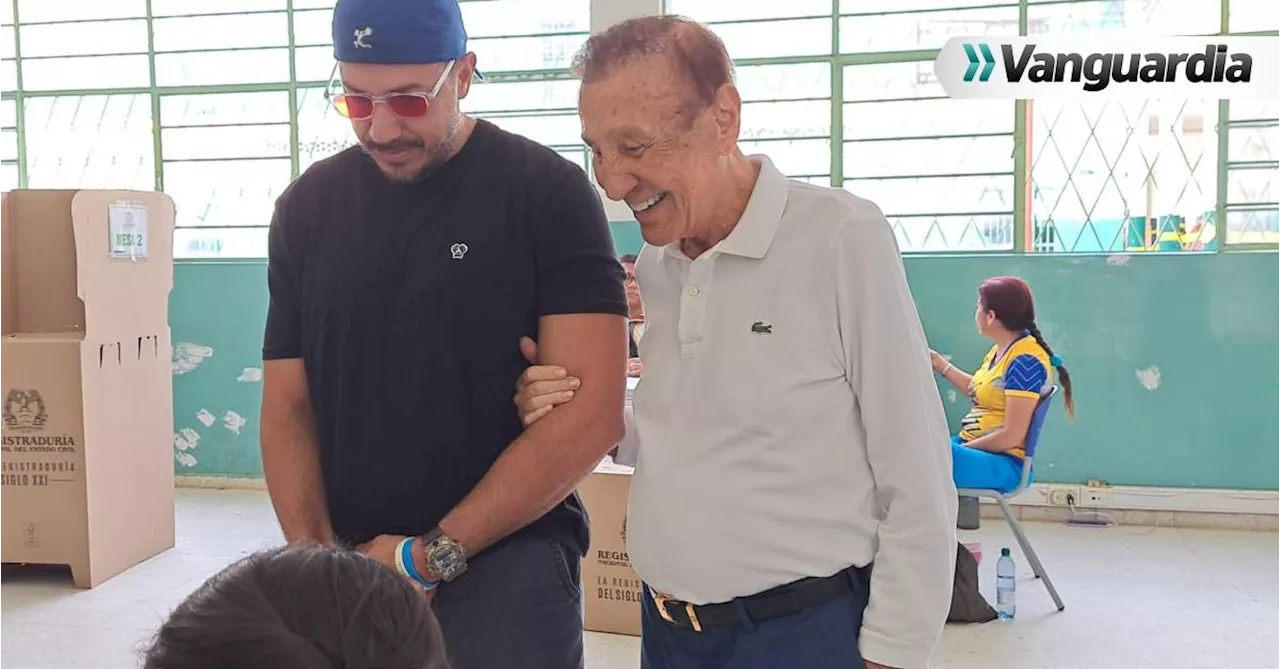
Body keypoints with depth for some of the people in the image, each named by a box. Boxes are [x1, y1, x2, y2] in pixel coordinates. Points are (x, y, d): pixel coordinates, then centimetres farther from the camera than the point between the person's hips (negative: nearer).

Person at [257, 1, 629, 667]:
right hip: (349, 563, 4)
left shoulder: (548, 193, -9)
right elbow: (287, 407, 7)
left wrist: (436, 554, -13)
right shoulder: (307, 207, 4)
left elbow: (591, 412, -14)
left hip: (507, 558, -4)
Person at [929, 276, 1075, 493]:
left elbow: (1011, 436, -21)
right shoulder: (1000, 350, 10)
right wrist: (941, 364, 29)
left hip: (1003, 461, -10)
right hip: (975, 448, 10)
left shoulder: (1025, 361, -18)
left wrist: (961, 449, -14)